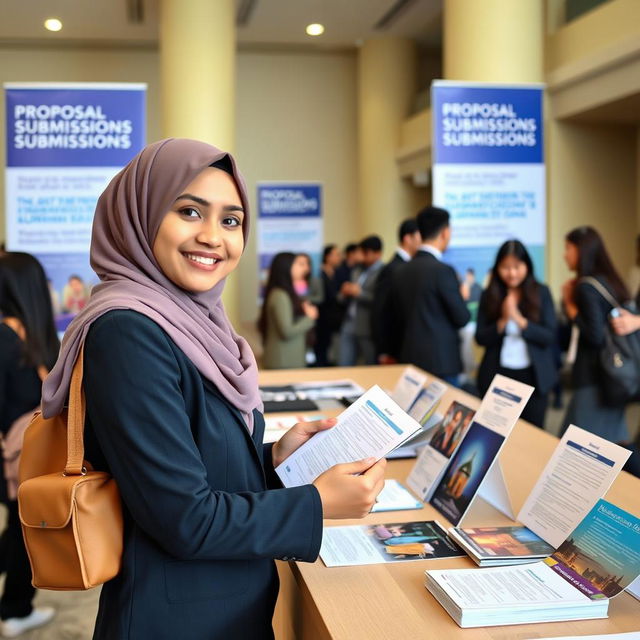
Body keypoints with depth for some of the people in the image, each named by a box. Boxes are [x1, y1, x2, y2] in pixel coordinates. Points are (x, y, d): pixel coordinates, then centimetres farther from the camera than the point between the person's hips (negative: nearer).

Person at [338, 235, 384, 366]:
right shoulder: (357, 272, 17)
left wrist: (360, 293, -16)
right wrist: (345, 293, 1)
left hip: (368, 330, -7)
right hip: (349, 327, 7)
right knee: (343, 367, 8)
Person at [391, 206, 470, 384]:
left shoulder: (401, 271, 6)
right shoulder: (443, 271, -14)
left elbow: (398, 322, 11)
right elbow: (462, 318, -9)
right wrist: (462, 296, 9)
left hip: (409, 358, 7)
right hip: (441, 362, -7)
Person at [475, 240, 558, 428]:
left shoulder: (541, 292, -3)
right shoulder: (489, 294, -1)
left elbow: (550, 336, -7)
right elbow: (480, 338, -2)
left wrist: (520, 320, -20)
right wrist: (503, 321, -18)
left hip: (534, 375, 0)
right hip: (498, 375, 1)